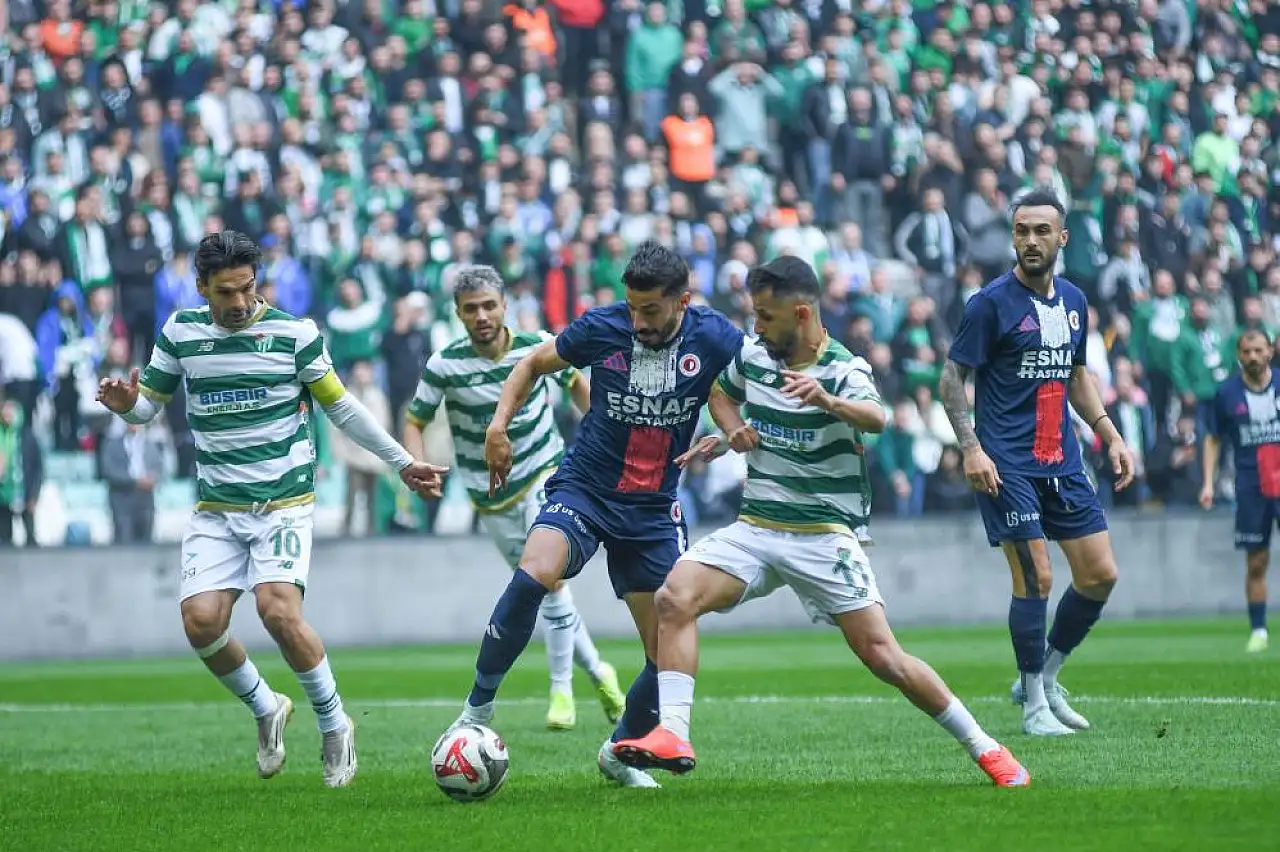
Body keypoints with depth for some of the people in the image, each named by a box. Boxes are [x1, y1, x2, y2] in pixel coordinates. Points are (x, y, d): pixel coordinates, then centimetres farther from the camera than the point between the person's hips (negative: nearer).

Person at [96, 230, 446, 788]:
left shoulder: (294, 333, -4)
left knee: (278, 610, -24)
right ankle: (266, 710, 14)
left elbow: (341, 408, 7)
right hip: (215, 510, 3)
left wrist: (403, 463, 8)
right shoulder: (181, 332, 4)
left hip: (284, 502, -3)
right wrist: (126, 404, -13)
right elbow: (148, 405, 12)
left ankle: (334, 725, -3)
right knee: (201, 621, -15)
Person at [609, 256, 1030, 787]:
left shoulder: (844, 369, -12)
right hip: (755, 527, 5)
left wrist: (827, 401, -56)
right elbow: (720, 393, 27)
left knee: (883, 657, -11)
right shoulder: (752, 356, 5)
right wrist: (733, 430, 4)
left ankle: (982, 748, 4)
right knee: (675, 598, -19)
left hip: (824, 536, -5)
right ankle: (672, 736, -23)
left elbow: (875, 418, -34)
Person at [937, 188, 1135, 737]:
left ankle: (1045, 676, 21)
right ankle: (1034, 703, 1)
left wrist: (1111, 437, 15)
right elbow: (953, 377, -7)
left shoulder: (1073, 301, 11)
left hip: (1062, 462, 7)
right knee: (1035, 577, -12)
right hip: (1007, 464, -7)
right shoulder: (992, 303, -8)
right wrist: (971, 448, -17)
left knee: (1100, 574, 4)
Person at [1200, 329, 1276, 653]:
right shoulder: (1226, 393, 2)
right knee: (1256, 563, 3)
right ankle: (1258, 630, 13)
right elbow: (1213, 440, 11)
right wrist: (1208, 483, 2)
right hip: (1251, 487, 1)